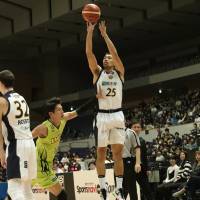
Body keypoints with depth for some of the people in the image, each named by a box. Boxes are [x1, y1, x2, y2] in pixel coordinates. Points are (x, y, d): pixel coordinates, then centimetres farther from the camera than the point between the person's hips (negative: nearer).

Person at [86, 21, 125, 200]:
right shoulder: (98, 72, 8)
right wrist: (90, 31, -12)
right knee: (101, 154, 2)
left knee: (118, 154, 2)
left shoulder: (119, 72, 7)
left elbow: (115, 53, -9)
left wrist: (104, 34, -10)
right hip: (101, 116, 0)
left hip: (117, 116, 0)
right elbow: (89, 53, -4)